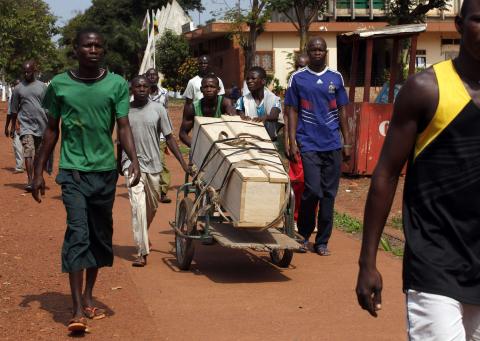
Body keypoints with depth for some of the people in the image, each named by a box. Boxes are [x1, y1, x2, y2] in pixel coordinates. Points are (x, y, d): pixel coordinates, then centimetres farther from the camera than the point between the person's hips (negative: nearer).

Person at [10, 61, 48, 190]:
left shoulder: (42, 87, 6)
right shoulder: (18, 88, 5)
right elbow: (14, 110, 11)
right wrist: (13, 127, 10)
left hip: (41, 126, 2)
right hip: (26, 125, -2)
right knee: (28, 151, -16)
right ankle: (29, 181, -21)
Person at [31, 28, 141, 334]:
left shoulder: (117, 84, 1)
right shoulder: (60, 85, 1)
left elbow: (123, 126, -4)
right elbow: (52, 130, 9)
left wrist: (134, 160, -20)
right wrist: (39, 171, 8)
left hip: (105, 171, 2)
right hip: (73, 171, -2)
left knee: (100, 235, 11)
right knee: (78, 233, -12)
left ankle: (88, 296, 28)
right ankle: (78, 310, -14)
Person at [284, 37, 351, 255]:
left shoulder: (336, 78, 9)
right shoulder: (297, 78, 3)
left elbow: (342, 111, 12)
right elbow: (292, 112, 3)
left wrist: (347, 142, 8)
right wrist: (292, 143, -5)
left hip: (332, 145, 3)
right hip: (309, 145, -3)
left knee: (329, 194, 4)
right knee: (313, 191, -11)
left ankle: (322, 241, 14)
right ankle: (303, 235, 11)